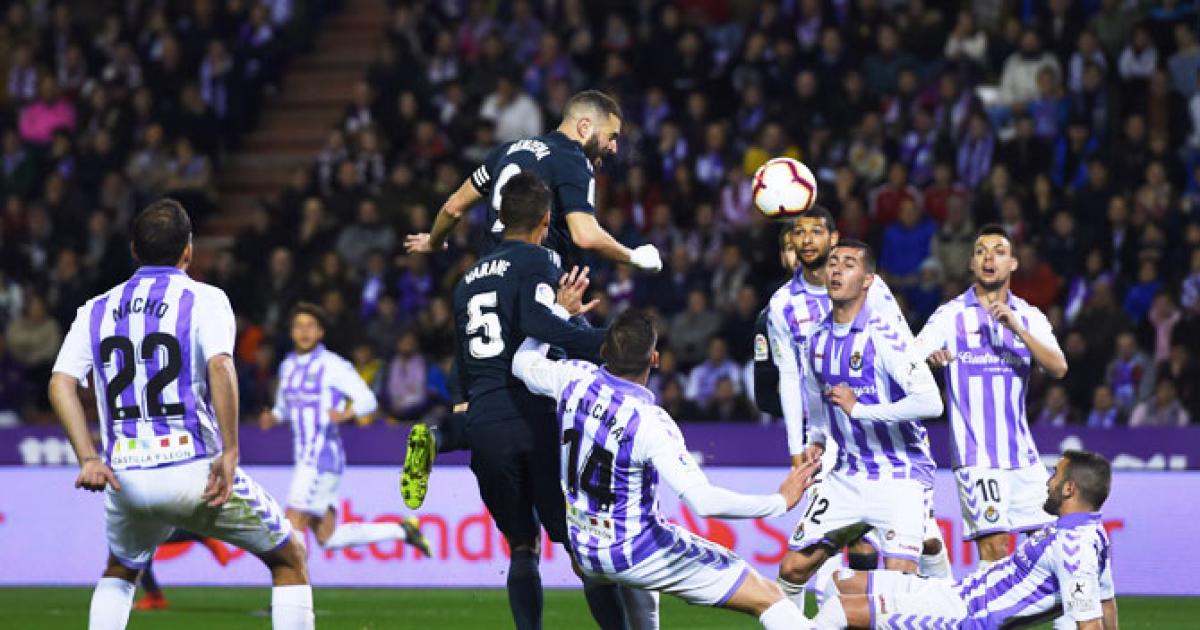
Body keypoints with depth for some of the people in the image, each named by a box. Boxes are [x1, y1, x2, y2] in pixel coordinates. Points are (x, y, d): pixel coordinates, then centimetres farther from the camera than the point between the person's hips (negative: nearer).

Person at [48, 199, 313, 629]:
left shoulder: (95, 311, 12)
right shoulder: (203, 299, -1)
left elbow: (61, 383, 1)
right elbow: (220, 367, -18)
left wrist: (89, 459, -4)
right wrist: (229, 453, -18)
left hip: (124, 479, 4)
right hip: (194, 471, -4)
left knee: (119, 573, 32)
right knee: (290, 558, 13)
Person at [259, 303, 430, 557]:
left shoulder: (333, 365, -8)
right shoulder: (288, 366, 14)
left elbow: (368, 400, -9)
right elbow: (283, 407, 27)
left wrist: (346, 414, -29)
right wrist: (271, 418, 5)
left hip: (323, 457, -8)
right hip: (304, 457, 8)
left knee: (294, 523, -14)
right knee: (329, 539, 8)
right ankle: (402, 531, 21)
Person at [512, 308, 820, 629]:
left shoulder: (575, 378, -11)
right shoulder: (650, 423, -28)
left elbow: (523, 361, 13)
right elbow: (703, 501, -32)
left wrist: (562, 312, 24)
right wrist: (780, 502, -25)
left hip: (583, 548, 7)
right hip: (635, 552, -7)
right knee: (768, 597, -6)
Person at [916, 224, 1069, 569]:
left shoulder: (1029, 317, 10)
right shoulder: (952, 315, 1)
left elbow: (1058, 368, -5)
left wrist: (1016, 328, -18)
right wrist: (930, 358, -35)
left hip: (1024, 453, 4)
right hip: (977, 457, -4)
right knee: (993, 547, -14)